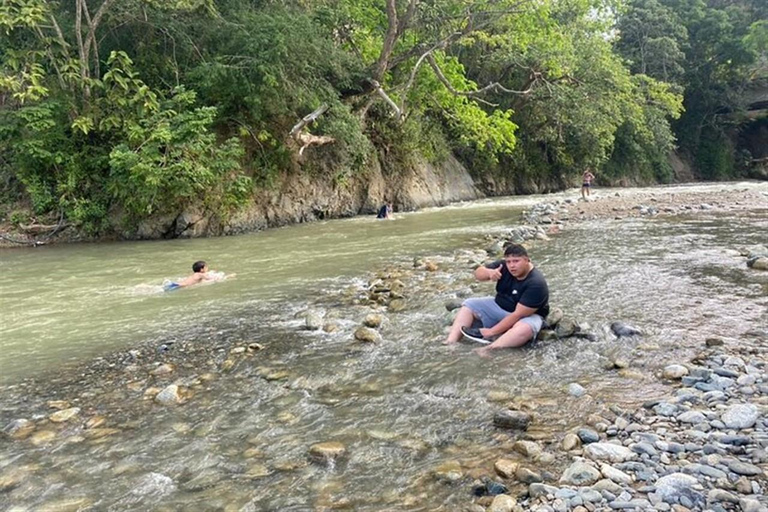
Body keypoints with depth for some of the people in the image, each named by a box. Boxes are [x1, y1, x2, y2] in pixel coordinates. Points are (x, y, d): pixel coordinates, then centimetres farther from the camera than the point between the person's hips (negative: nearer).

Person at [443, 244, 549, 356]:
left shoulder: (536, 283, -29)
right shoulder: (504, 266, -10)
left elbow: (519, 314, -30)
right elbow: (478, 273, -8)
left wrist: (491, 332, -29)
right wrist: (489, 272, -33)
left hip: (527, 316, -7)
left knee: (525, 327, -40)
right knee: (469, 304, -2)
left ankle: (489, 349, -54)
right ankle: (451, 341, -20)